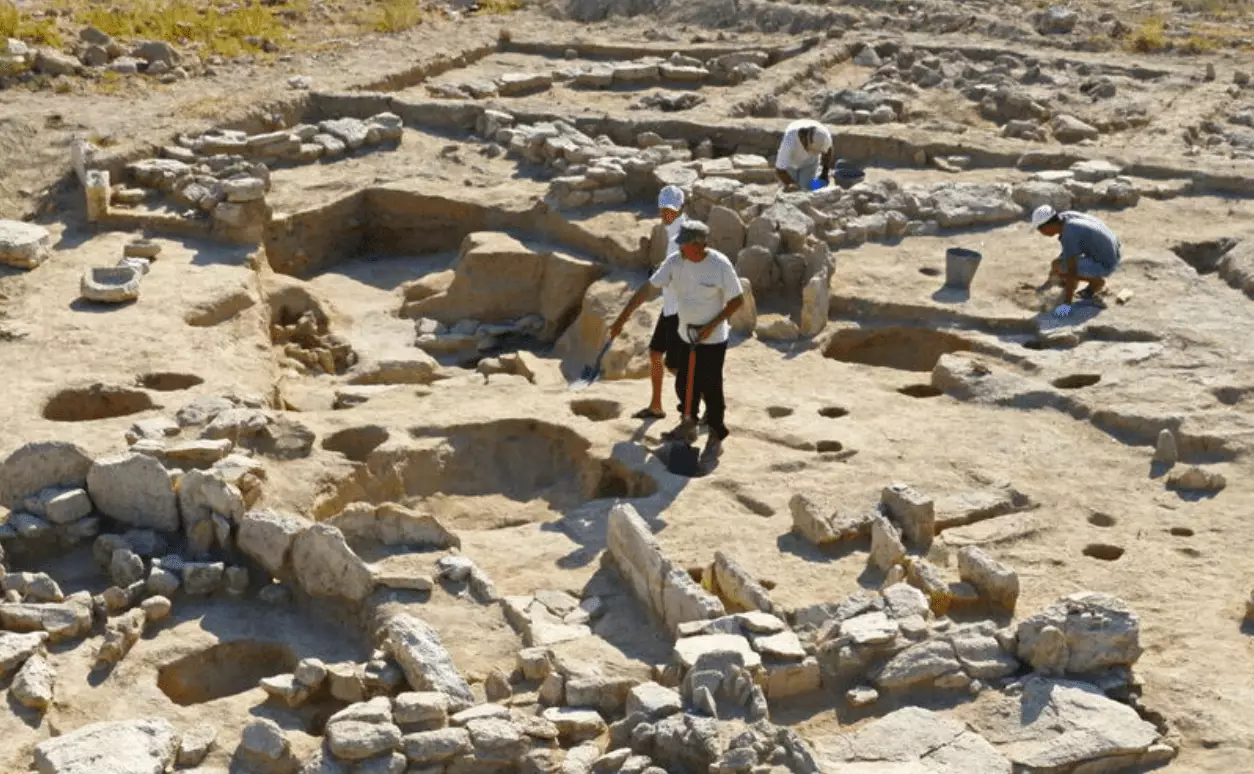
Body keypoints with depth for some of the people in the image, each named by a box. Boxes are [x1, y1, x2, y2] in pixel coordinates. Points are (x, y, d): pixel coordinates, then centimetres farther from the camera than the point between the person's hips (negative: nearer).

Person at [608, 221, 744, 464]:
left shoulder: (720, 265, -20)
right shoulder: (674, 262, -9)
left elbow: (737, 300, -11)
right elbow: (648, 289, -7)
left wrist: (712, 326, -17)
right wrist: (622, 318, -11)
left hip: (713, 338, -5)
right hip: (686, 335, 5)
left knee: (711, 388, -1)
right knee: (684, 384, 15)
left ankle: (716, 439, 14)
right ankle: (688, 425, 38)